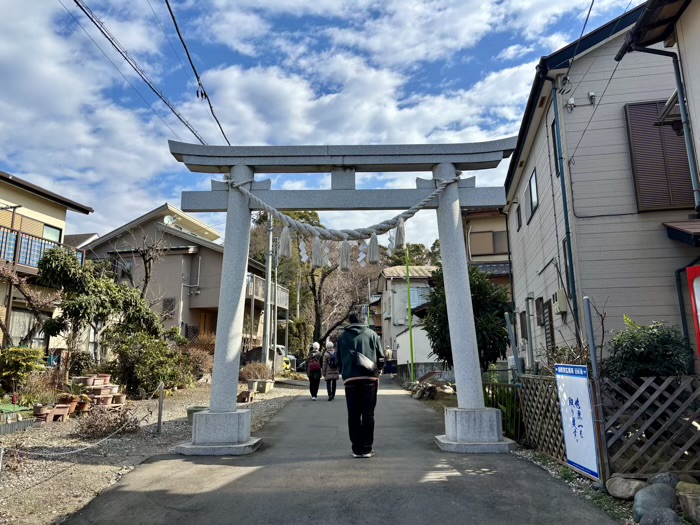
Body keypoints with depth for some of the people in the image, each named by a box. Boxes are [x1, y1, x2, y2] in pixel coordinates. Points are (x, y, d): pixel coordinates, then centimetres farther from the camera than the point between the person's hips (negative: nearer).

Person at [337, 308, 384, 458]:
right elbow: (381, 357, 7)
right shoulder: (371, 334, 6)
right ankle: (367, 448, 5)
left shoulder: (343, 337, 11)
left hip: (350, 380, 1)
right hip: (369, 379, -1)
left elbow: (339, 360, 12)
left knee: (353, 415, 6)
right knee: (368, 414, 5)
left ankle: (357, 449, 8)